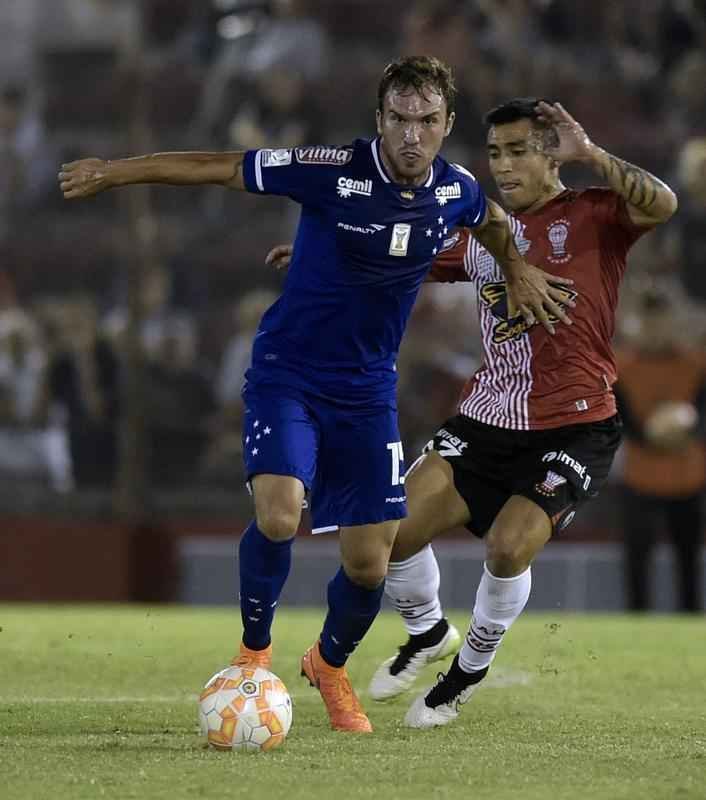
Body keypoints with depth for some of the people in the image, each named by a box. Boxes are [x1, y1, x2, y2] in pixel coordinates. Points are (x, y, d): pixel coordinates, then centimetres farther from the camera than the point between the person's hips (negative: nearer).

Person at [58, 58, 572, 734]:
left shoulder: (456, 190, -5)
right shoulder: (335, 171, -19)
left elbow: (490, 220, 23)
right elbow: (219, 167, -12)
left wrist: (516, 268, 14)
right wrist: (113, 172, -9)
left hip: (367, 391, 4)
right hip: (286, 374, -4)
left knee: (368, 564, 1)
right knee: (278, 514, -27)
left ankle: (330, 664, 34)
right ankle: (254, 649, 1)